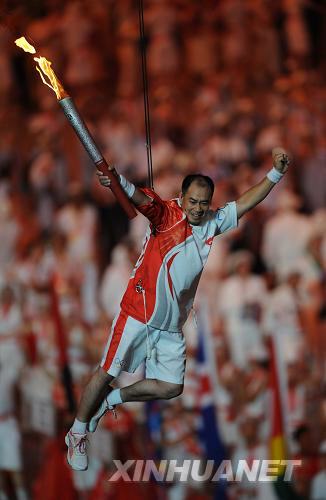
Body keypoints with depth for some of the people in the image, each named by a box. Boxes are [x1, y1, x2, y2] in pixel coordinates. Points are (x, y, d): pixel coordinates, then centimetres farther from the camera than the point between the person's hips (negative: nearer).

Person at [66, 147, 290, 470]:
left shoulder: (212, 223, 7)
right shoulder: (166, 214, -11)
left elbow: (246, 202, 15)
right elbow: (140, 198, -31)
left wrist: (276, 173, 4)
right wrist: (118, 182, -53)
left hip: (172, 325, 6)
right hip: (138, 314, -6)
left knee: (171, 387, 6)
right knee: (107, 373, 0)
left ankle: (110, 399, 27)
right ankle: (77, 435, 16)